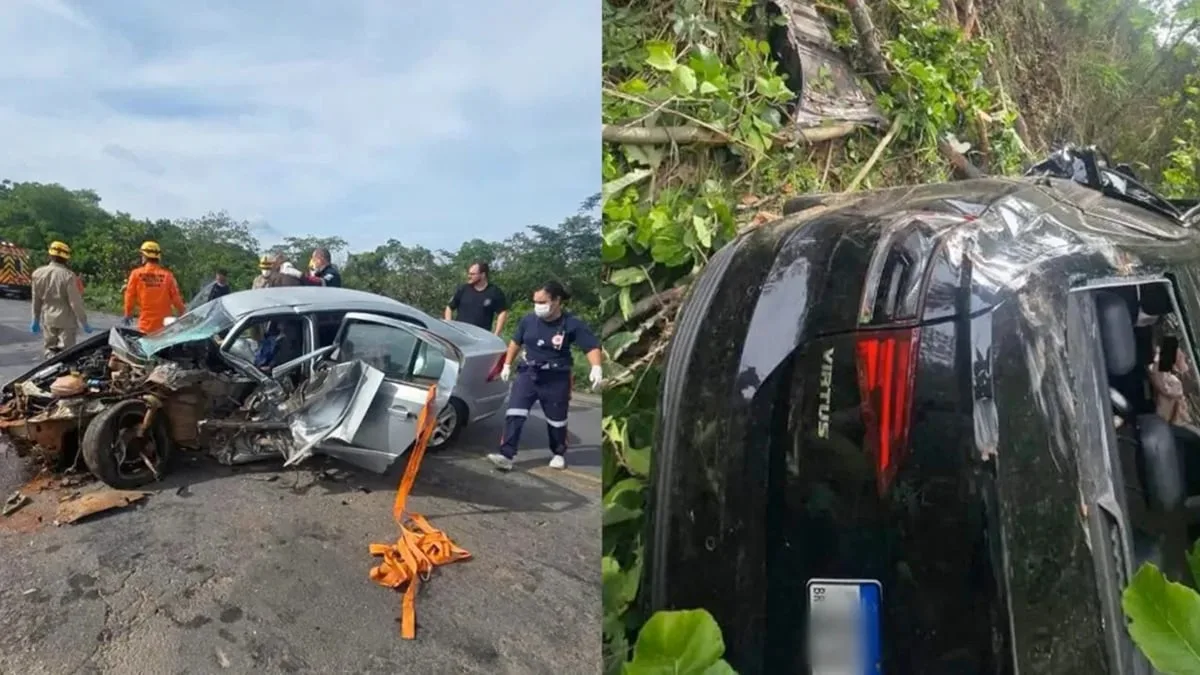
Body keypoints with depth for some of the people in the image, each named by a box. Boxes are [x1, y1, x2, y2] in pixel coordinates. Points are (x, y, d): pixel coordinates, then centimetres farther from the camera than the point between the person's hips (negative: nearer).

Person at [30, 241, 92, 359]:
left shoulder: (38, 273, 0)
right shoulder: (68, 276, -17)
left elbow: (36, 300, 8)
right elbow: (76, 302, -16)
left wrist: (35, 319, 19)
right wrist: (84, 323, -8)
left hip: (47, 319, 4)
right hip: (65, 320, -4)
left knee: (49, 348, 14)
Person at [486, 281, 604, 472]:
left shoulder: (572, 324, -15)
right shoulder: (528, 320, -3)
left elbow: (592, 347, -16)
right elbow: (516, 342, 12)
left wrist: (596, 368, -33)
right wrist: (507, 365, 13)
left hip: (556, 379, -3)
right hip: (528, 373, 3)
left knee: (556, 420, 11)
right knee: (514, 414, -10)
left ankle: (559, 454, 35)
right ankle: (506, 455, -9)